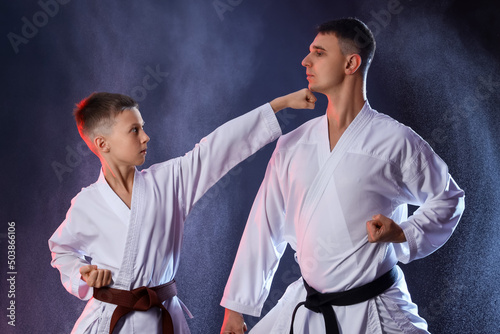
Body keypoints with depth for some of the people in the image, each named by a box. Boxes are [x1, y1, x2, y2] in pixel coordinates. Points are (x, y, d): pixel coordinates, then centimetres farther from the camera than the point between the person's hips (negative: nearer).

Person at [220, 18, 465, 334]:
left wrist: (403, 234, -13)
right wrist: (235, 308, 8)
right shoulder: (293, 146, 2)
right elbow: (265, 229, 6)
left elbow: (448, 198, 5)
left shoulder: (395, 141, -10)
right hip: (305, 308, 4)